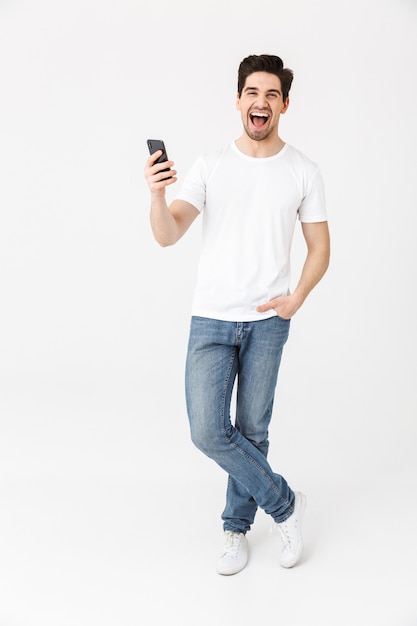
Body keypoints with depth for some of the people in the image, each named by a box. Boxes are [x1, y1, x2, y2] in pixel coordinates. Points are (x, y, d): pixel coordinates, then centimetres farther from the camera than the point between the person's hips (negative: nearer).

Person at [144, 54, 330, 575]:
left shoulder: (303, 172, 1)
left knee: (252, 431, 8)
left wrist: (296, 298, -8)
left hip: (267, 321, 0)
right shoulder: (210, 166, 0)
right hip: (211, 318, 0)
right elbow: (168, 236, -10)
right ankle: (284, 504, 16)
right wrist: (158, 196, -30)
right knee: (208, 432, -6)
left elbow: (319, 247, 7)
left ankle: (237, 527, 29)